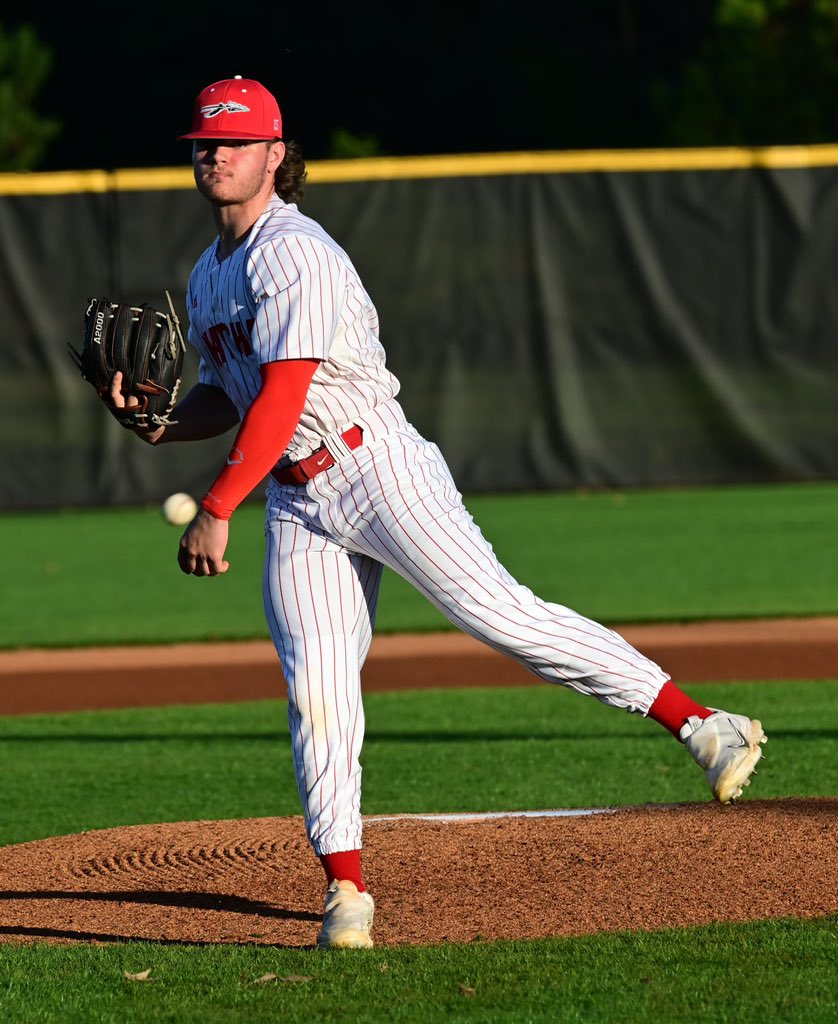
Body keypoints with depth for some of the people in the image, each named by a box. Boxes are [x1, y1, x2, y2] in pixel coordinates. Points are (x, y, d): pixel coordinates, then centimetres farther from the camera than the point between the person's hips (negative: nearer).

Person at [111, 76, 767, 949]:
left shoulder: (294, 254, -12)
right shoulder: (207, 276, 16)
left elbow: (283, 401, -20)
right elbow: (224, 398, 25)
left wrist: (216, 510, -22)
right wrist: (159, 423, 3)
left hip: (376, 469, -7)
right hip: (296, 504, 7)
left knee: (498, 611, -15)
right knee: (314, 689, -3)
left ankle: (702, 724, -16)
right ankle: (344, 889, 0)